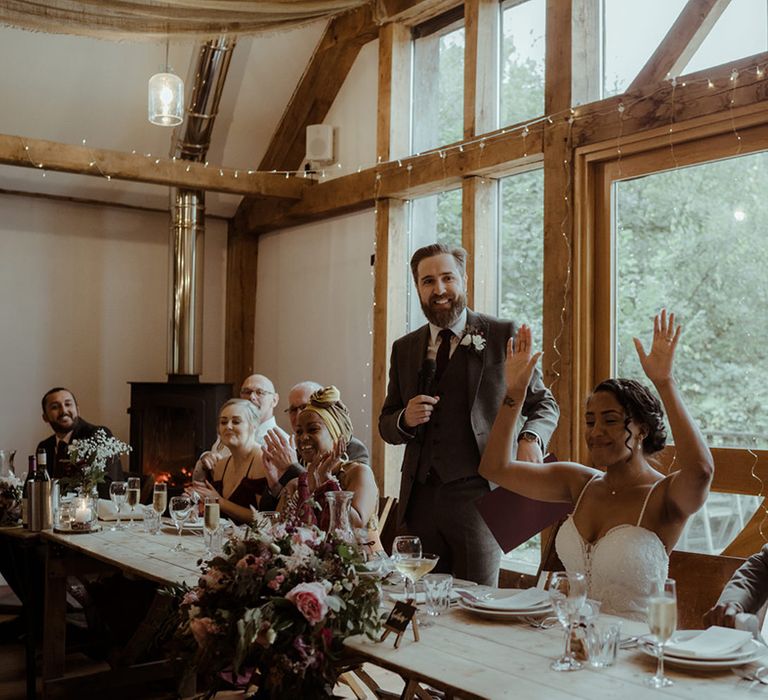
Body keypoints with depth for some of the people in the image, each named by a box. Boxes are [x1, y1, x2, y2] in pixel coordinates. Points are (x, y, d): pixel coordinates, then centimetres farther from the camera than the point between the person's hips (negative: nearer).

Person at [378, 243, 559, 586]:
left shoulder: (503, 335, 2)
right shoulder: (404, 348, 13)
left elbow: (544, 404, 7)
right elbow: (386, 424, 19)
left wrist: (530, 438, -15)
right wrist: (405, 420, -5)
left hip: (477, 495, -3)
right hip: (419, 499, 4)